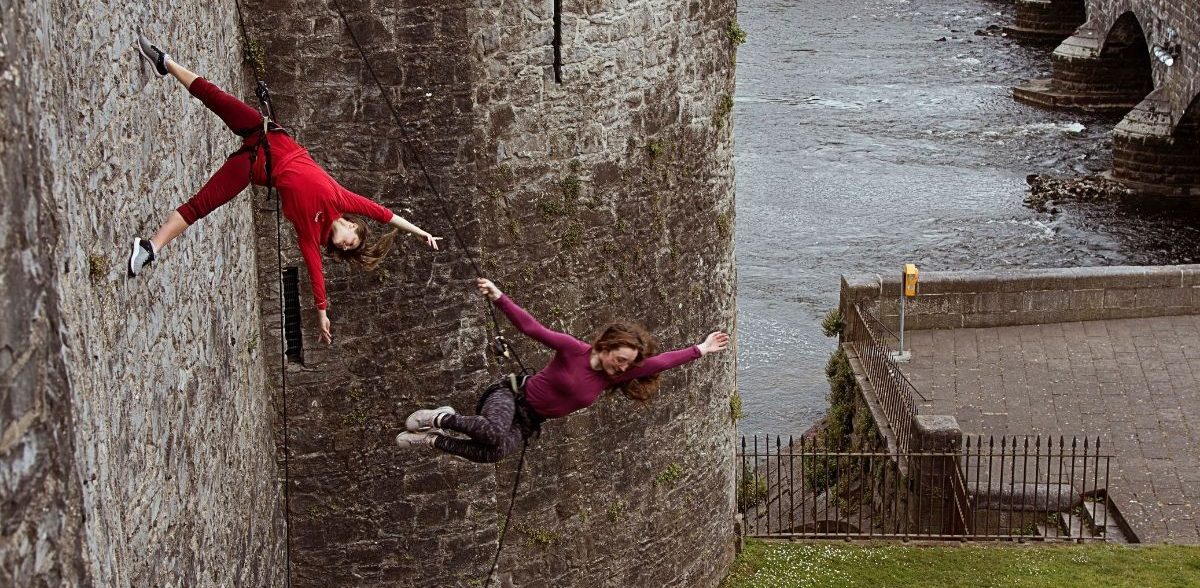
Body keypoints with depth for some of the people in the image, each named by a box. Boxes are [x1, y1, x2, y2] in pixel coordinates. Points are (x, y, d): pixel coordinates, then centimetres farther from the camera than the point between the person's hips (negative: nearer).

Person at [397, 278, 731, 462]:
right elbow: (532, 328, -19)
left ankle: (432, 440, -11)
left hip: (529, 423, 5)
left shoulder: (613, 376, -1)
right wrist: (498, 298, -29)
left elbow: (659, 362, -3)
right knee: (495, 433, -41)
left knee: (493, 454, -28)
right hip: (511, 396, -5)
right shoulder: (574, 349, -16)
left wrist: (700, 350, -6)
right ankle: (439, 418, -15)